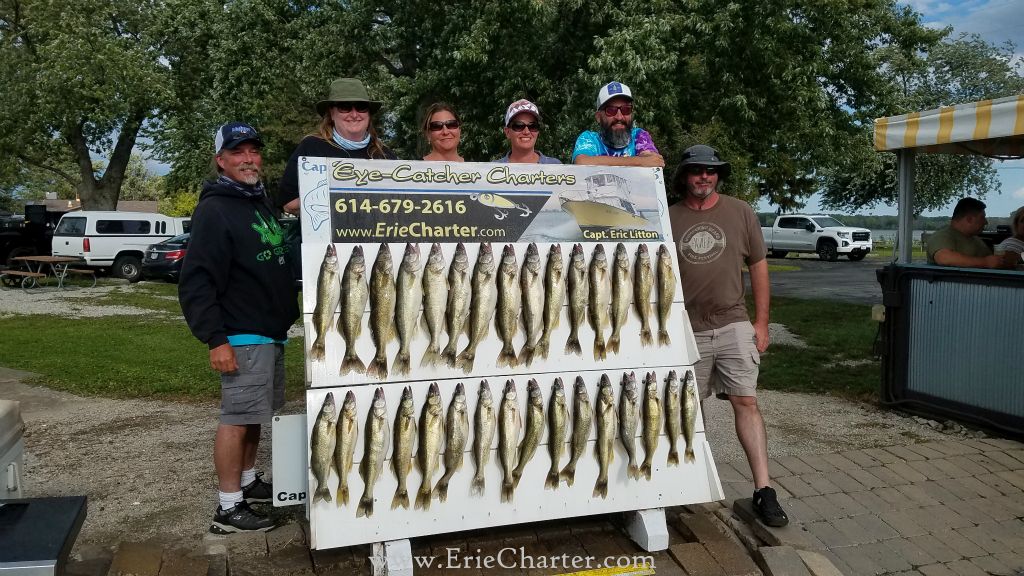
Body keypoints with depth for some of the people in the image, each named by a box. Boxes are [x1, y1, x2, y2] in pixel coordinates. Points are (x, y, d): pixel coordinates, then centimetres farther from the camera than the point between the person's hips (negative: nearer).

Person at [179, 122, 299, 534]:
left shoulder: (262, 203, 16)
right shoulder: (214, 210, -12)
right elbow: (196, 282, -18)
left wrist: (286, 314, 20)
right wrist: (215, 339, -22)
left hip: (271, 333, 9)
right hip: (241, 337, -9)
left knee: (255, 414, 17)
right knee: (237, 417, -6)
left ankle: (247, 481, 31)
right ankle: (229, 508, 1)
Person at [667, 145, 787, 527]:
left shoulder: (740, 212, 5)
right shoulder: (669, 218, 3)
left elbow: (759, 267, 8)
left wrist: (761, 322, 3)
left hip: (733, 325, 0)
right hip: (686, 329, 1)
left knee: (746, 402, -7)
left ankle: (763, 491, -2)